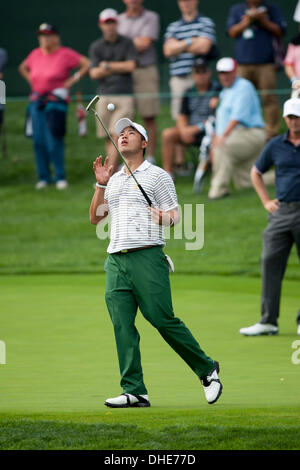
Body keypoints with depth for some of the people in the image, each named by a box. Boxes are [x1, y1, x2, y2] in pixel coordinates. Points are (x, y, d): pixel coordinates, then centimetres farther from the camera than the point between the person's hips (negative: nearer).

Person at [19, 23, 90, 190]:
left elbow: (87, 64, -10)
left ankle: (60, 176, 0)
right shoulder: (35, 54, 10)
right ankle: (43, 176, 11)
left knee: (53, 141, -11)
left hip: (56, 100, -5)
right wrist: (32, 81, 13)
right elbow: (23, 67, 29)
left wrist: (72, 80, -10)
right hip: (37, 100, 5)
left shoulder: (65, 54, -7)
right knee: (38, 141, 2)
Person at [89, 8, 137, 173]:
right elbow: (94, 73, -1)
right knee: (109, 139, 3)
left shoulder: (127, 43, 7)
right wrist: (119, 68, -6)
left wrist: (107, 66, -3)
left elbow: (131, 66, -5)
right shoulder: (95, 47, 8)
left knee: (117, 136, -13)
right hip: (104, 97, 2)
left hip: (125, 97, -2)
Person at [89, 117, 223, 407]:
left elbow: (174, 215, 3)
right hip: (115, 260, 5)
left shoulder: (158, 176, 7)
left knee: (163, 320, -10)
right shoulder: (113, 181, 23)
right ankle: (134, 391, -5)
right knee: (122, 326, -4)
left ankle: (207, 369, 6)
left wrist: (165, 218, -19)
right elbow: (95, 218, 22)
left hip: (147, 256, -5)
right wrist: (100, 185, 11)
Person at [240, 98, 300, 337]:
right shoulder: (275, 145, 9)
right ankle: (268, 321, 0)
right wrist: (266, 201, 14)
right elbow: (256, 173, 23)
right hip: (281, 211, 3)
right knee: (270, 263, -3)